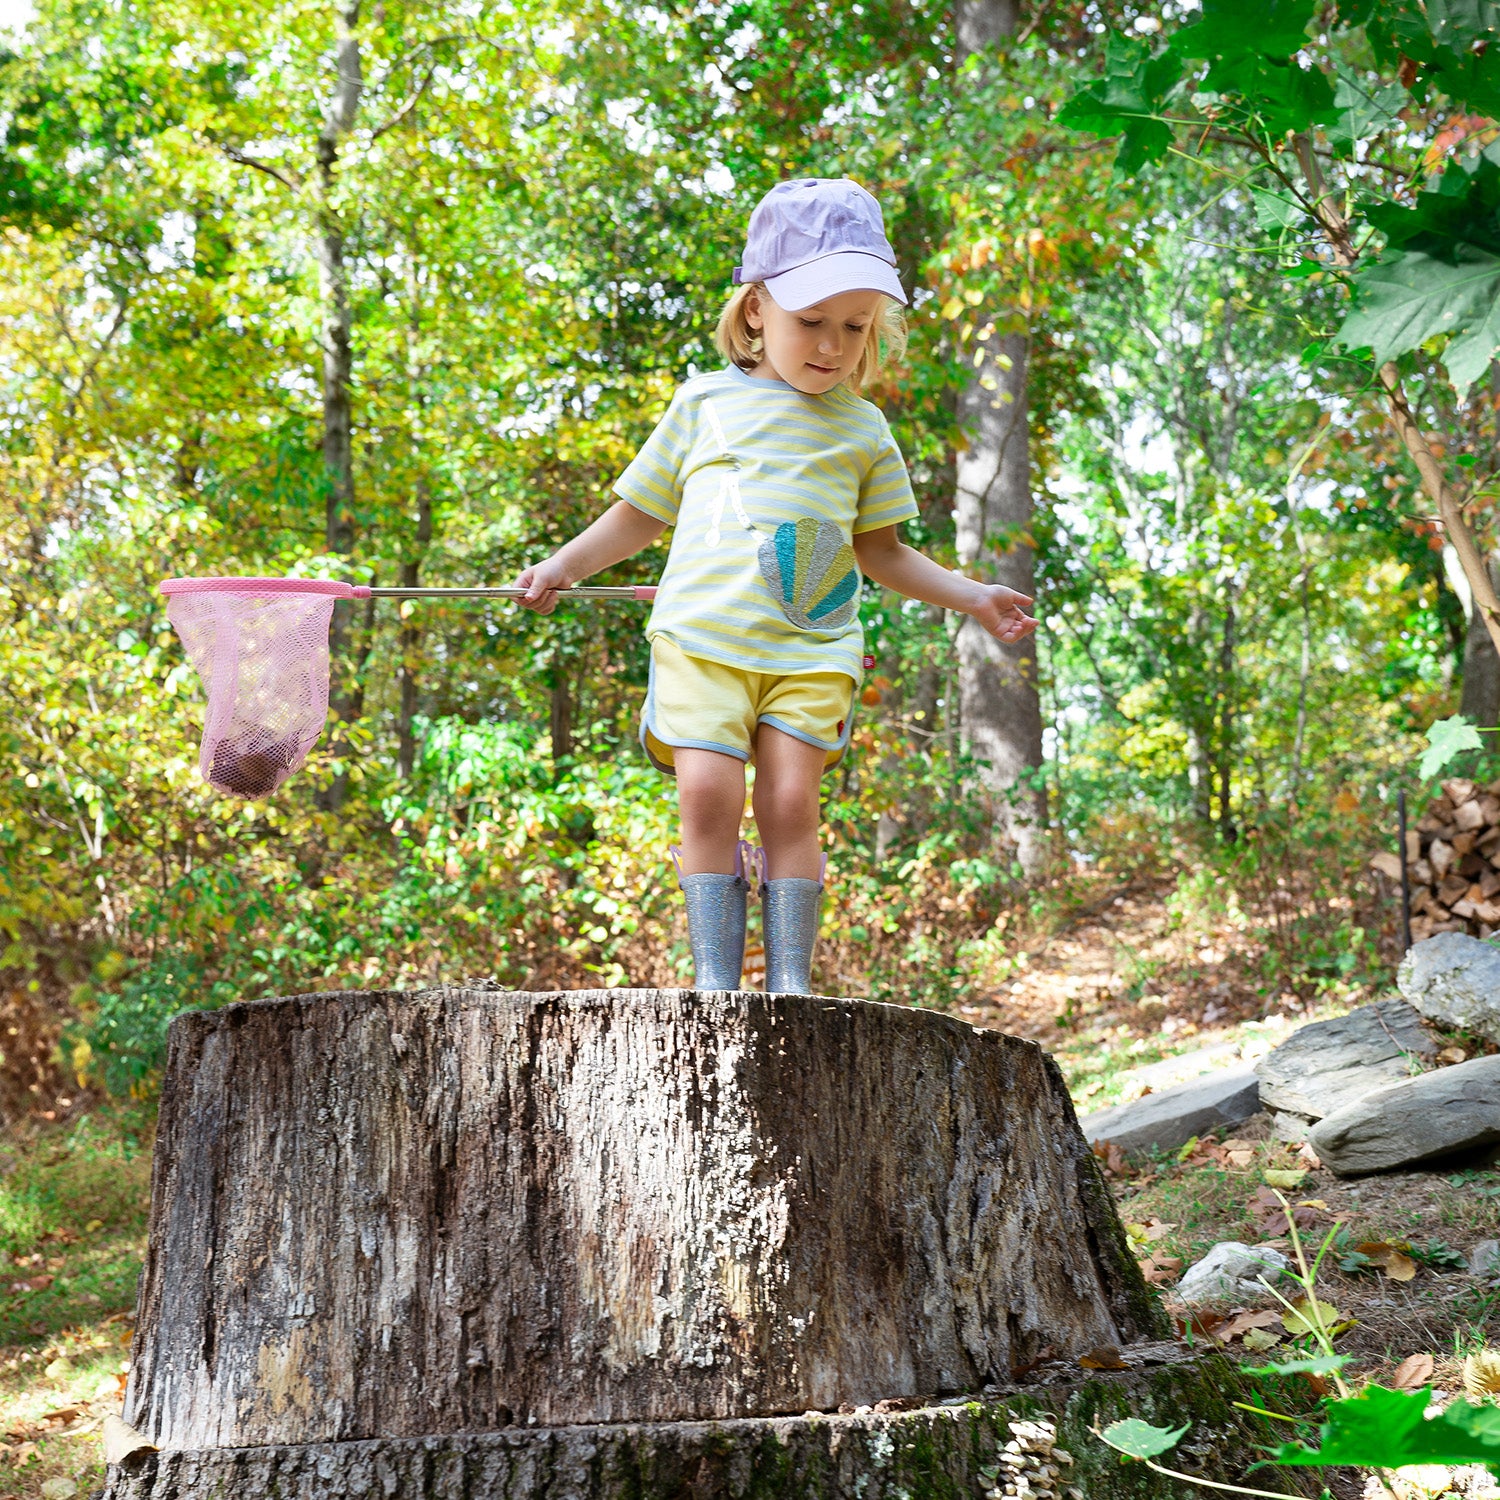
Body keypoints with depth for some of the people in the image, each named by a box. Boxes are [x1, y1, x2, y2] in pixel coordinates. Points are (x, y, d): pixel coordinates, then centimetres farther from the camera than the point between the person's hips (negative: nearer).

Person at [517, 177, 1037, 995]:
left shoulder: (862, 429, 15)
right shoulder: (706, 401, 13)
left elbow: (880, 550, 22)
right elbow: (641, 512, 22)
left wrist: (971, 595, 14)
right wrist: (564, 564, 15)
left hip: (811, 649, 1)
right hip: (702, 636, 0)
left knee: (790, 803, -9)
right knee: (707, 792, -14)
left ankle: (789, 979, -2)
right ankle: (714, 976, -9)